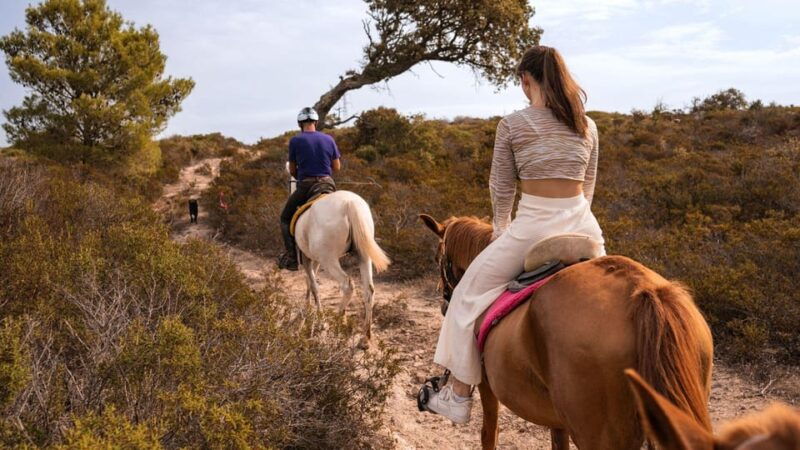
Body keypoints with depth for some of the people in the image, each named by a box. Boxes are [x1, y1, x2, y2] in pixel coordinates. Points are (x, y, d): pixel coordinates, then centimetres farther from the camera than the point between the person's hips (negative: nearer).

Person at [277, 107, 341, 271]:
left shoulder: (295, 141, -3)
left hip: (305, 186, -3)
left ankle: (292, 257, 1)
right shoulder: (328, 139, 5)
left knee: (285, 219, 12)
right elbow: (337, 167, 9)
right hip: (328, 185, 3)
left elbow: (292, 170, 4)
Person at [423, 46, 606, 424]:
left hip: (532, 225, -4)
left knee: (471, 292, 12)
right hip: (581, 222, 5)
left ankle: (459, 397, 18)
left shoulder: (512, 125, -3)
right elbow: (588, 185, 17)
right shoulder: (587, 126, 9)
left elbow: (502, 188, 3)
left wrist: (501, 230, 18)